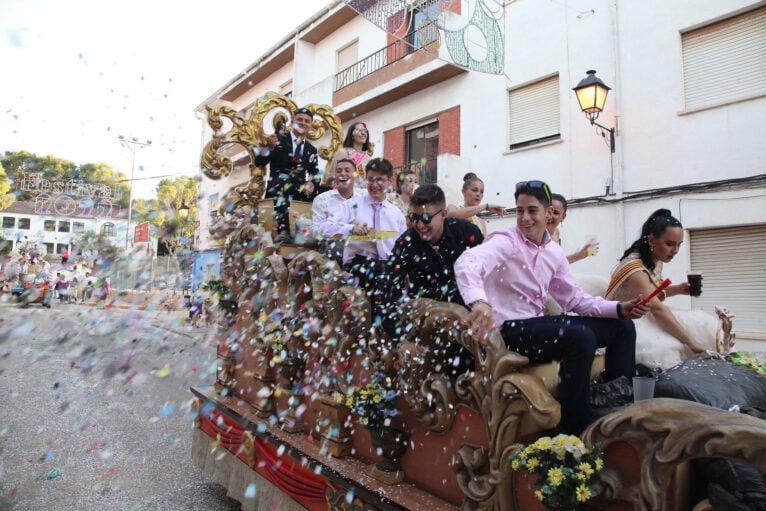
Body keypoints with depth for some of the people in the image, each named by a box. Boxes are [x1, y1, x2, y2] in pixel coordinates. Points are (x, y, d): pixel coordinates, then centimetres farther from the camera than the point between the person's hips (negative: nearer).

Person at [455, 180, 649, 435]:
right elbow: (467, 262, -33)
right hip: (510, 328, -8)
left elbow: (573, 297, 17)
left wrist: (619, 308, 3)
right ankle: (574, 431, -15)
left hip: (538, 323, 9)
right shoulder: (505, 241, -12)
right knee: (580, 337, -32)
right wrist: (479, 302, -53)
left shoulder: (554, 252, 12)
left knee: (622, 327, 10)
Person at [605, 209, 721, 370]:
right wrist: (692, 342, -34)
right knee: (663, 348, -35)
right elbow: (656, 308, -33)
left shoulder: (657, 261, 5)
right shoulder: (634, 267, -25)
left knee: (703, 322, -3)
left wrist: (678, 289, 0)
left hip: (645, 318, 10)